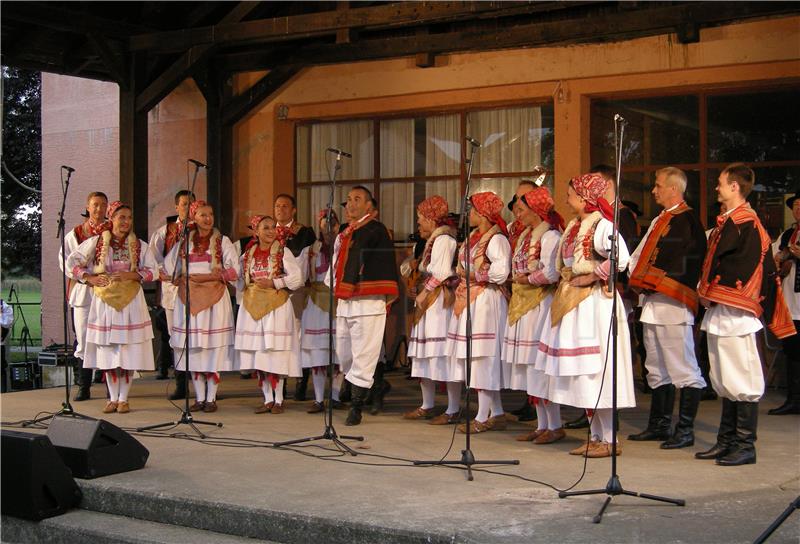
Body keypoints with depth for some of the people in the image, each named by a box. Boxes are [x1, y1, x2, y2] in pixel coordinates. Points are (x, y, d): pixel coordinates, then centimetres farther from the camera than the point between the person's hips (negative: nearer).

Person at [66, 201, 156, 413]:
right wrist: (90, 278, -4)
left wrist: (131, 275, -12)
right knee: (108, 352, 3)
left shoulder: (139, 245, 5)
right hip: (105, 301, 0)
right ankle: (113, 399, 12)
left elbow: (151, 271, 3)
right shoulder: (96, 242, 3)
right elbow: (72, 261, 6)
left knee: (129, 354, -2)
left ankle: (123, 398, 8)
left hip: (131, 302, 0)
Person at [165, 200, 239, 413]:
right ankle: (199, 398, 10)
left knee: (214, 348, -5)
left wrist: (206, 277, -12)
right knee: (193, 348, 3)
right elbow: (167, 266, 18)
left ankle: (211, 398, 1)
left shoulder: (222, 242, 2)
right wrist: (182, 279, 4)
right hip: (189, 300, 3)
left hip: (214, 299, -3)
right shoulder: (185, 242, 12)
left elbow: (233, 270, -7)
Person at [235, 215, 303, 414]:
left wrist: (274, 283, -13)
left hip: (276, 306, -4)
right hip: (253, 307, 4)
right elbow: (241, 278, 23)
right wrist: (248, 289, 5)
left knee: (276, 354, -5)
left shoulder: (283, 252, -2)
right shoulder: (248, 254, 10)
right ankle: (268, 399, 14)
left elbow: (297, 278, -8)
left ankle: (278, 400, 4)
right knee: (258, 356, 5)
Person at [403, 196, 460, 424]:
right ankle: (427, 405, 19)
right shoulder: (433, 240, 19)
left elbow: (440, 273, -17)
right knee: (426, 354, 12)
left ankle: (453, 410, -7)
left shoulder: (443, 239, -11)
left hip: (440, 302, -10)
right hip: (427, 302, 10)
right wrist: (420, 293, 10)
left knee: (443, 354, -10)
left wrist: (424, 292, -12)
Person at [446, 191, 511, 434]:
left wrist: (476, 276, -14)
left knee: (482, 358, -6)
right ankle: (496, 414, 15)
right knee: (478, 360, 10)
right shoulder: (473, 237, 17)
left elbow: (501, 270, -25)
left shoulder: (496, 239, -12)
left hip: (485, 301, -10)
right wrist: (461, 278, 4)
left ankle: (483, 417, -1)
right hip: (469, 300, 10)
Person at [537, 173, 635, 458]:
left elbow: (621, 258, -28)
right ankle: (595, 436, 18)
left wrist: (592, 276, -19)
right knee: (581, 373, 11)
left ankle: (609, 439, 2)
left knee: (597, 372, -6)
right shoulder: (574, 227, 15)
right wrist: (568, 280, 8)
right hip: (572, 303, 9)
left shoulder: (601, 226, -13)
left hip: (595, 302, -9)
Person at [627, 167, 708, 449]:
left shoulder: (688, 220, -11)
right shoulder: (659, 221, 18)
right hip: (653, 304, 10)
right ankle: (660, 425, 23)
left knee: (683, 368, -4)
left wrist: (655, 283, -13)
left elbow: (690, 264, -16)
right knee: (658, 369, 15)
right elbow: (639, 256, 22)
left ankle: (685, 430, 0)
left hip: (673, 305, -10)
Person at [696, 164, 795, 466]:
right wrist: (708, 293, 8)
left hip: (734, 313, -10)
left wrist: (708, 291, -8)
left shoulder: (744, 222, -14)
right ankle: (727, 442, 21)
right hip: (721, 312, 10)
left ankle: (745, 446, 0)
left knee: (741, 381, -5)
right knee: (725, 381, 14)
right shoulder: (729, 222, 16)